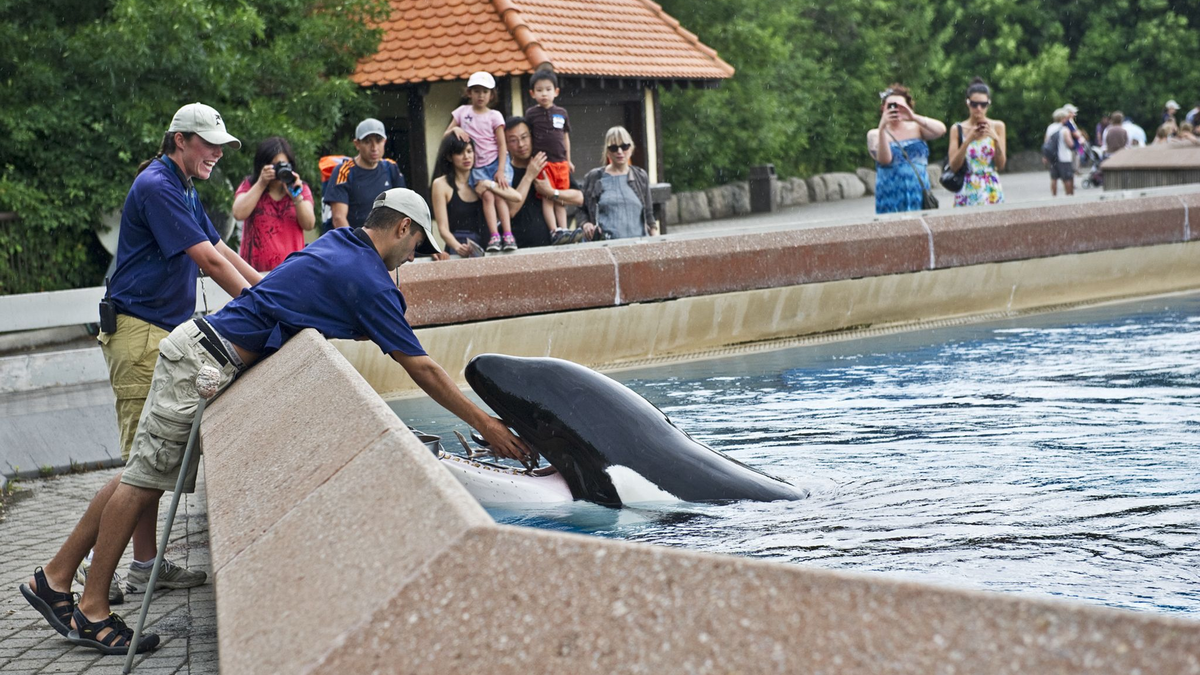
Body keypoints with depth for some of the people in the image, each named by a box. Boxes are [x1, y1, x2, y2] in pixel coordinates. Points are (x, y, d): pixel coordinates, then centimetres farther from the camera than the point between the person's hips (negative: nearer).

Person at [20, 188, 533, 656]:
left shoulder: (338, 243, 12)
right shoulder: (369, 281, -13)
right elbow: (422, 370, -12)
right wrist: (487, 426, -7)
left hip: (198, 348, 9)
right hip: (206, 365, -9)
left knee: (143, 477, 11)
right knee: (145, 480, -4)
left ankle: (54, 578, 17)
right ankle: (91, 611, 1)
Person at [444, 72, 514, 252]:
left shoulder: (494, 116, 2)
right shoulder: (462, 112, 10)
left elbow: (502, 144, -2)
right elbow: (445, 136, 14)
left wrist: (501, 171, -13)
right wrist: (455, 129, -9)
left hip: (497, 161, -1)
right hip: (477, 166, 1)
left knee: (499, 195, -17)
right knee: (487, 195, -19)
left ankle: (508, 235, -21)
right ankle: (494, 236, -26)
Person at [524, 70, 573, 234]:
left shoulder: (561, 113, 9)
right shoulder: (531, 113, 0)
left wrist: (568, 160, 18)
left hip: (561, 163, 3)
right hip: (542, 162, -3)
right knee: (547, 198, -6)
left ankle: (564, 229, 7)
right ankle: (555, 231, -8)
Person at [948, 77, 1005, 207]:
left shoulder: (998, 126, 4)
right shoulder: (958, 130, 3)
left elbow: (1001, 165, 0)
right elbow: (953, 166, -5)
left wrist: (996, 139, -14)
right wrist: (968, 140, -16)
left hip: (991, 191, 0)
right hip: (967, 192, 0)